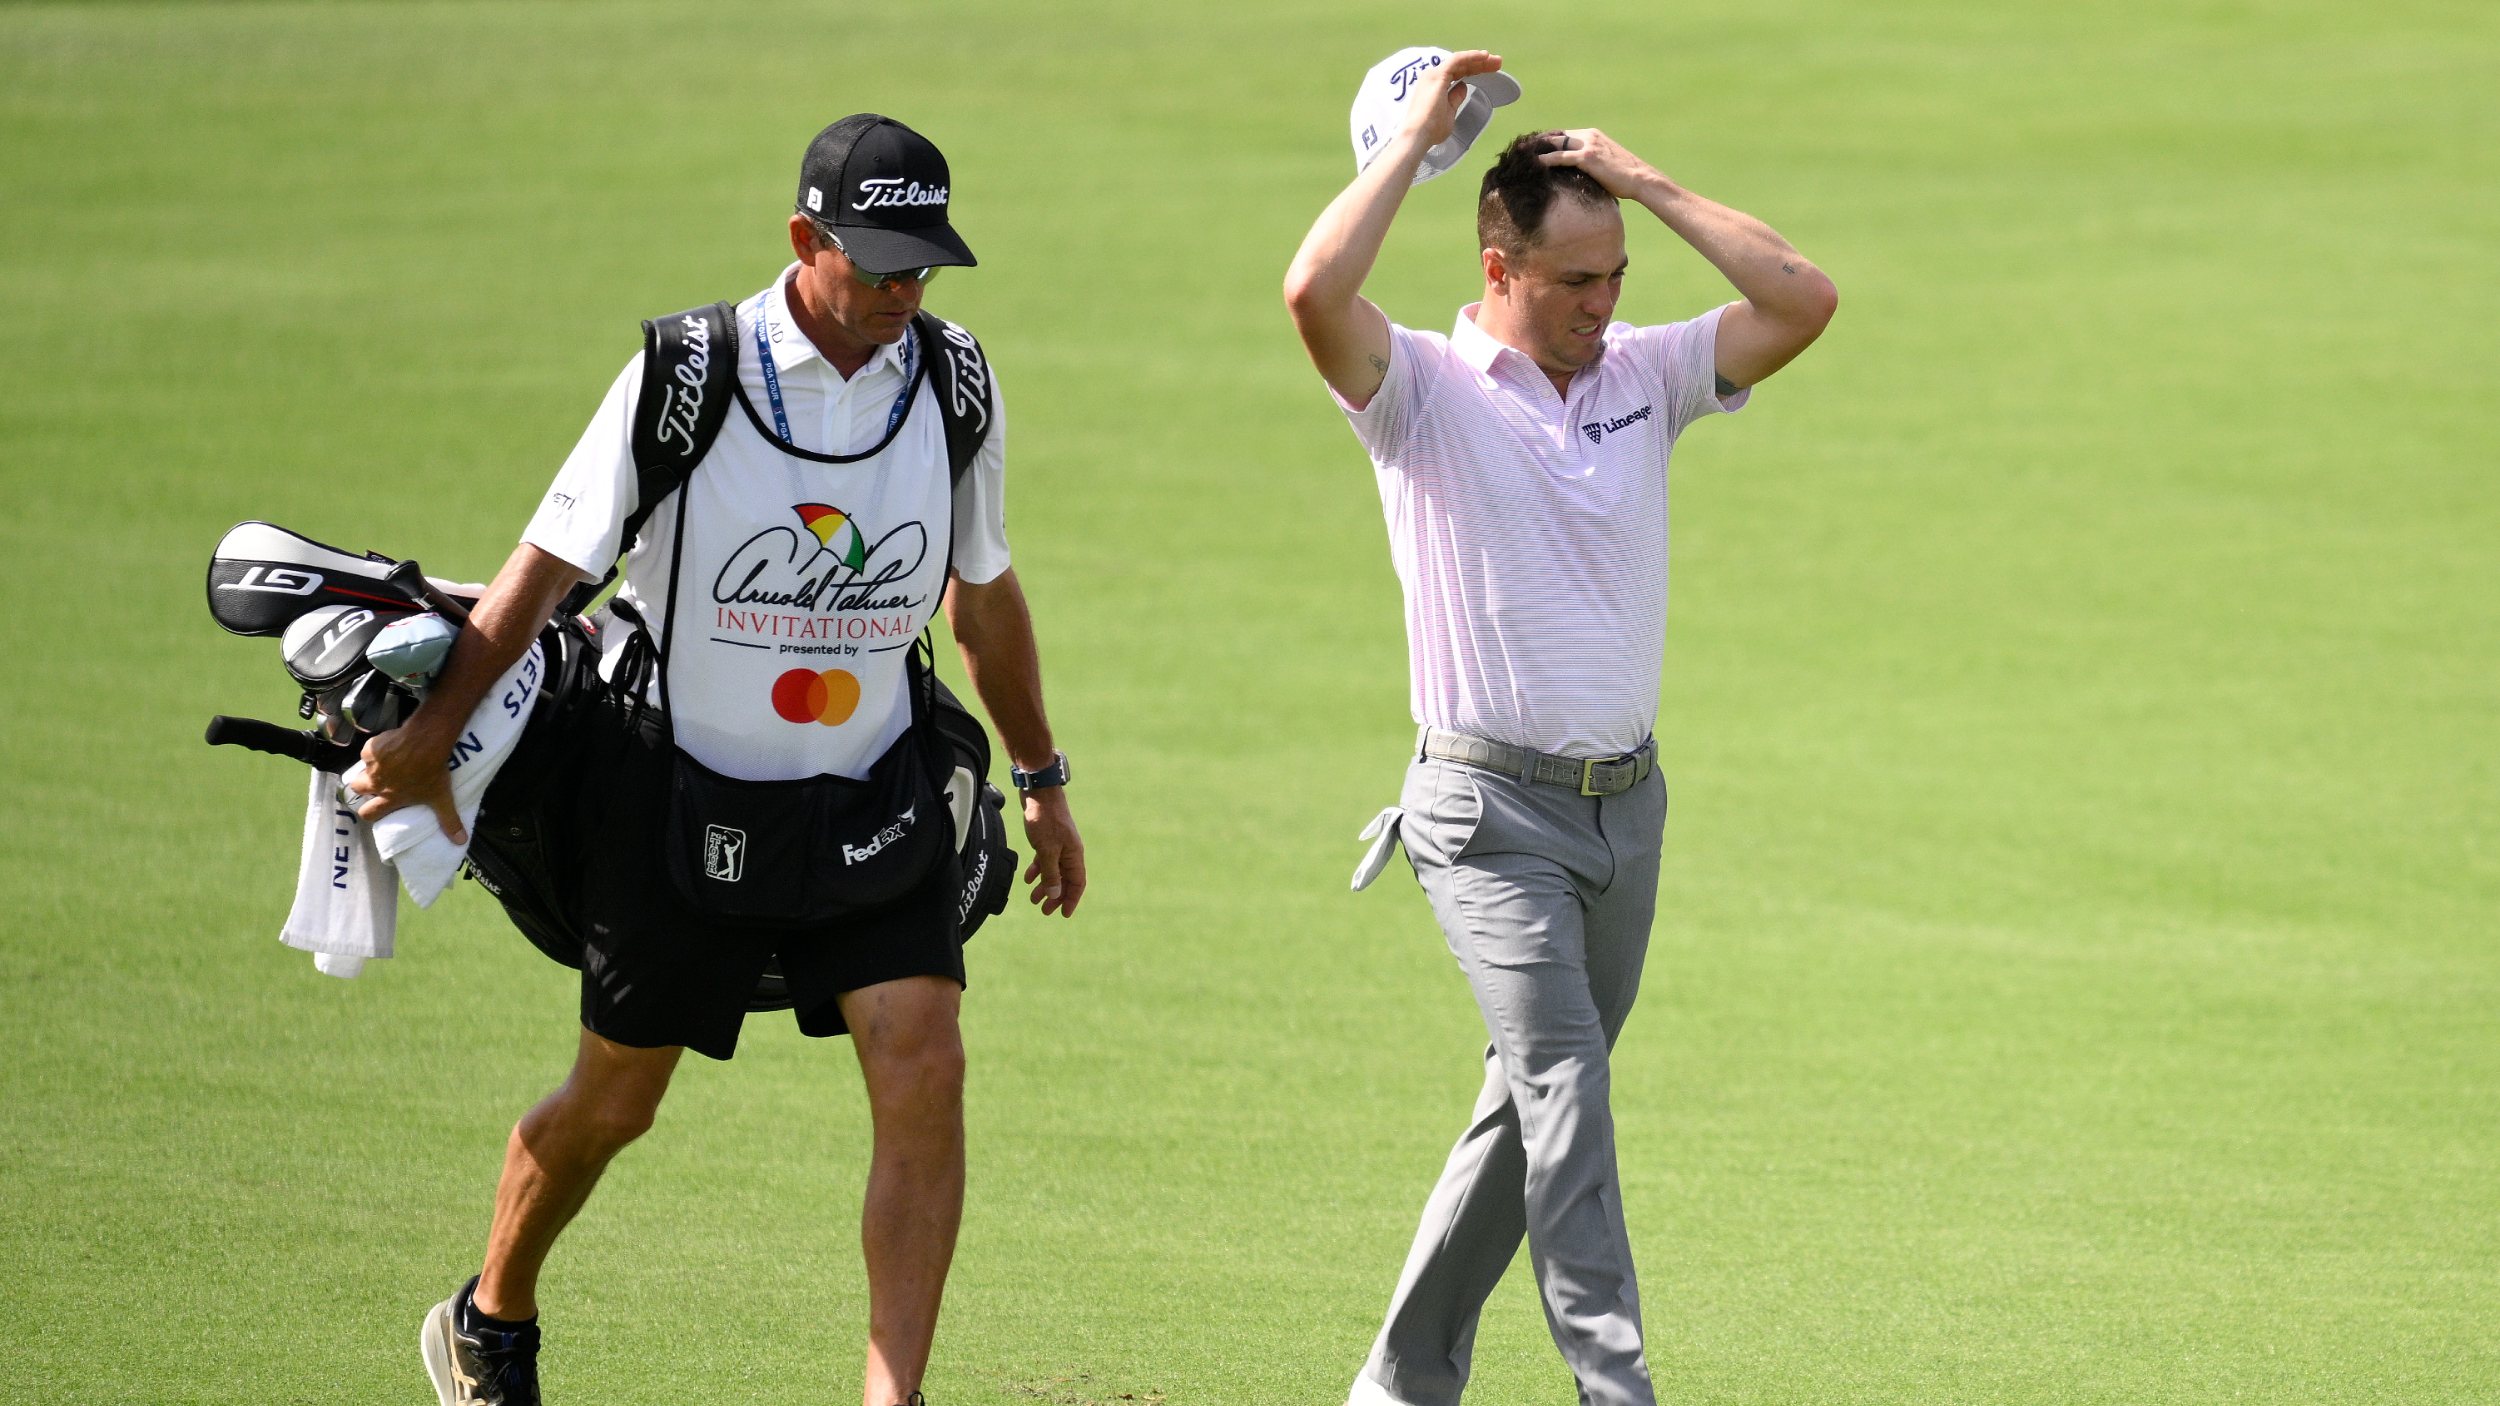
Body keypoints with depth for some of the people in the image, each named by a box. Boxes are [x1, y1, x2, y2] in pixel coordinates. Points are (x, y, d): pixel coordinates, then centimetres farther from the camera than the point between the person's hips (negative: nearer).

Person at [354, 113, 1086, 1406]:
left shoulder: (951, 389, -2)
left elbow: (983, 594, 13)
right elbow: (546, 566, -8)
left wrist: (1041, 780, 19)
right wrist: (429, 736, -10)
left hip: (871, 794, 3)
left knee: (924, 1071, -15)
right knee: (616, 1098, 10)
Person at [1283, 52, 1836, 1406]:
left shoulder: (1645, 376, 9)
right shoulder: (1426, 389, -5)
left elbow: (1803, 301, -1)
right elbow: (1314, 292, -24)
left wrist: (1647, 183, -2)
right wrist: (1414, 139, -13)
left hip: (1625, 802, 6)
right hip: (1491, 808, -6)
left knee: (1535, 1106, 10)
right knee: (1562, 1075, -19)